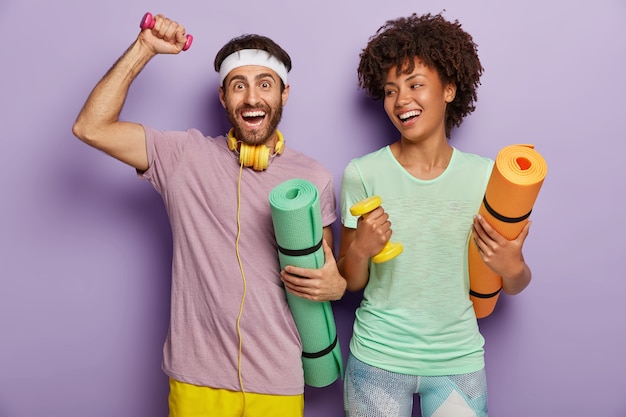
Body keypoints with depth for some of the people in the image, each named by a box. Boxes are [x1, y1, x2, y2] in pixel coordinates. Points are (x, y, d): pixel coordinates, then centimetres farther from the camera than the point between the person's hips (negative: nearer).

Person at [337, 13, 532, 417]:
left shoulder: (486, 175, -7)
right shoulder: (362, 174, -10)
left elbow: (514, 286, 1)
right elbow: (350, 283, -3)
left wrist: (513, 268, -20)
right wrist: (359, 250, -23)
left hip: (459, 359, 1)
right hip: (377, 357, 0)